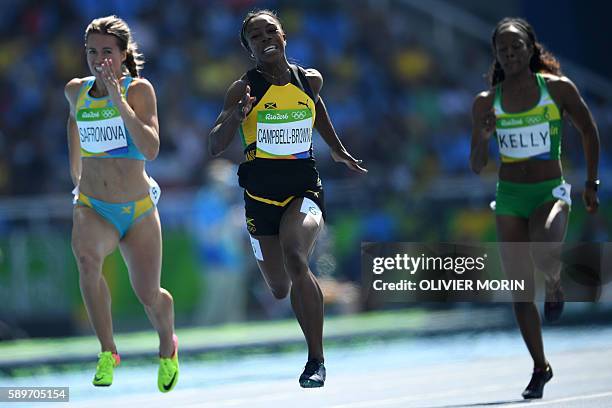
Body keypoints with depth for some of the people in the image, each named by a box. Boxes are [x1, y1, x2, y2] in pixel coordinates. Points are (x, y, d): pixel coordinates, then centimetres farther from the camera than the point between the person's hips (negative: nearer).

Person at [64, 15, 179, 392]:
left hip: (138, 209, -1)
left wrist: (119, 101, -27)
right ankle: (108, 353, -25)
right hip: (91, 206, 1)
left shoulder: (138, 89, -9)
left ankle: (168, 348, 38)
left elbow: (151, 149, -23)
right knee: (86, 256, -33)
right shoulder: (77, 90, 4)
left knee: (149, 295, 2)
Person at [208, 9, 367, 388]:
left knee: (294, 258, -30)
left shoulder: (310, 80, 3)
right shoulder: (244, 89, -5)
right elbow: (215, 147, -10)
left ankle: (317, 361, -26)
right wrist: (236, 116, -28)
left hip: (304, 187, -1)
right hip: (261, 194, 1)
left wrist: (337, 148, 34)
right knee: (280, 289, 9)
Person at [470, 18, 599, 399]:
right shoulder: (487, 102, 0)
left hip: (550, 191, -3)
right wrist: (483, 138, -17)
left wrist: (592, 183, 9)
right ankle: (540, 367, 14)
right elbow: (476, 166, 3)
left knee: (545, 252, -34)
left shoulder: (558, 88, -4)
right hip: (509, 196, 3)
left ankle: (556, 284, 3)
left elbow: (589, 133, 10)